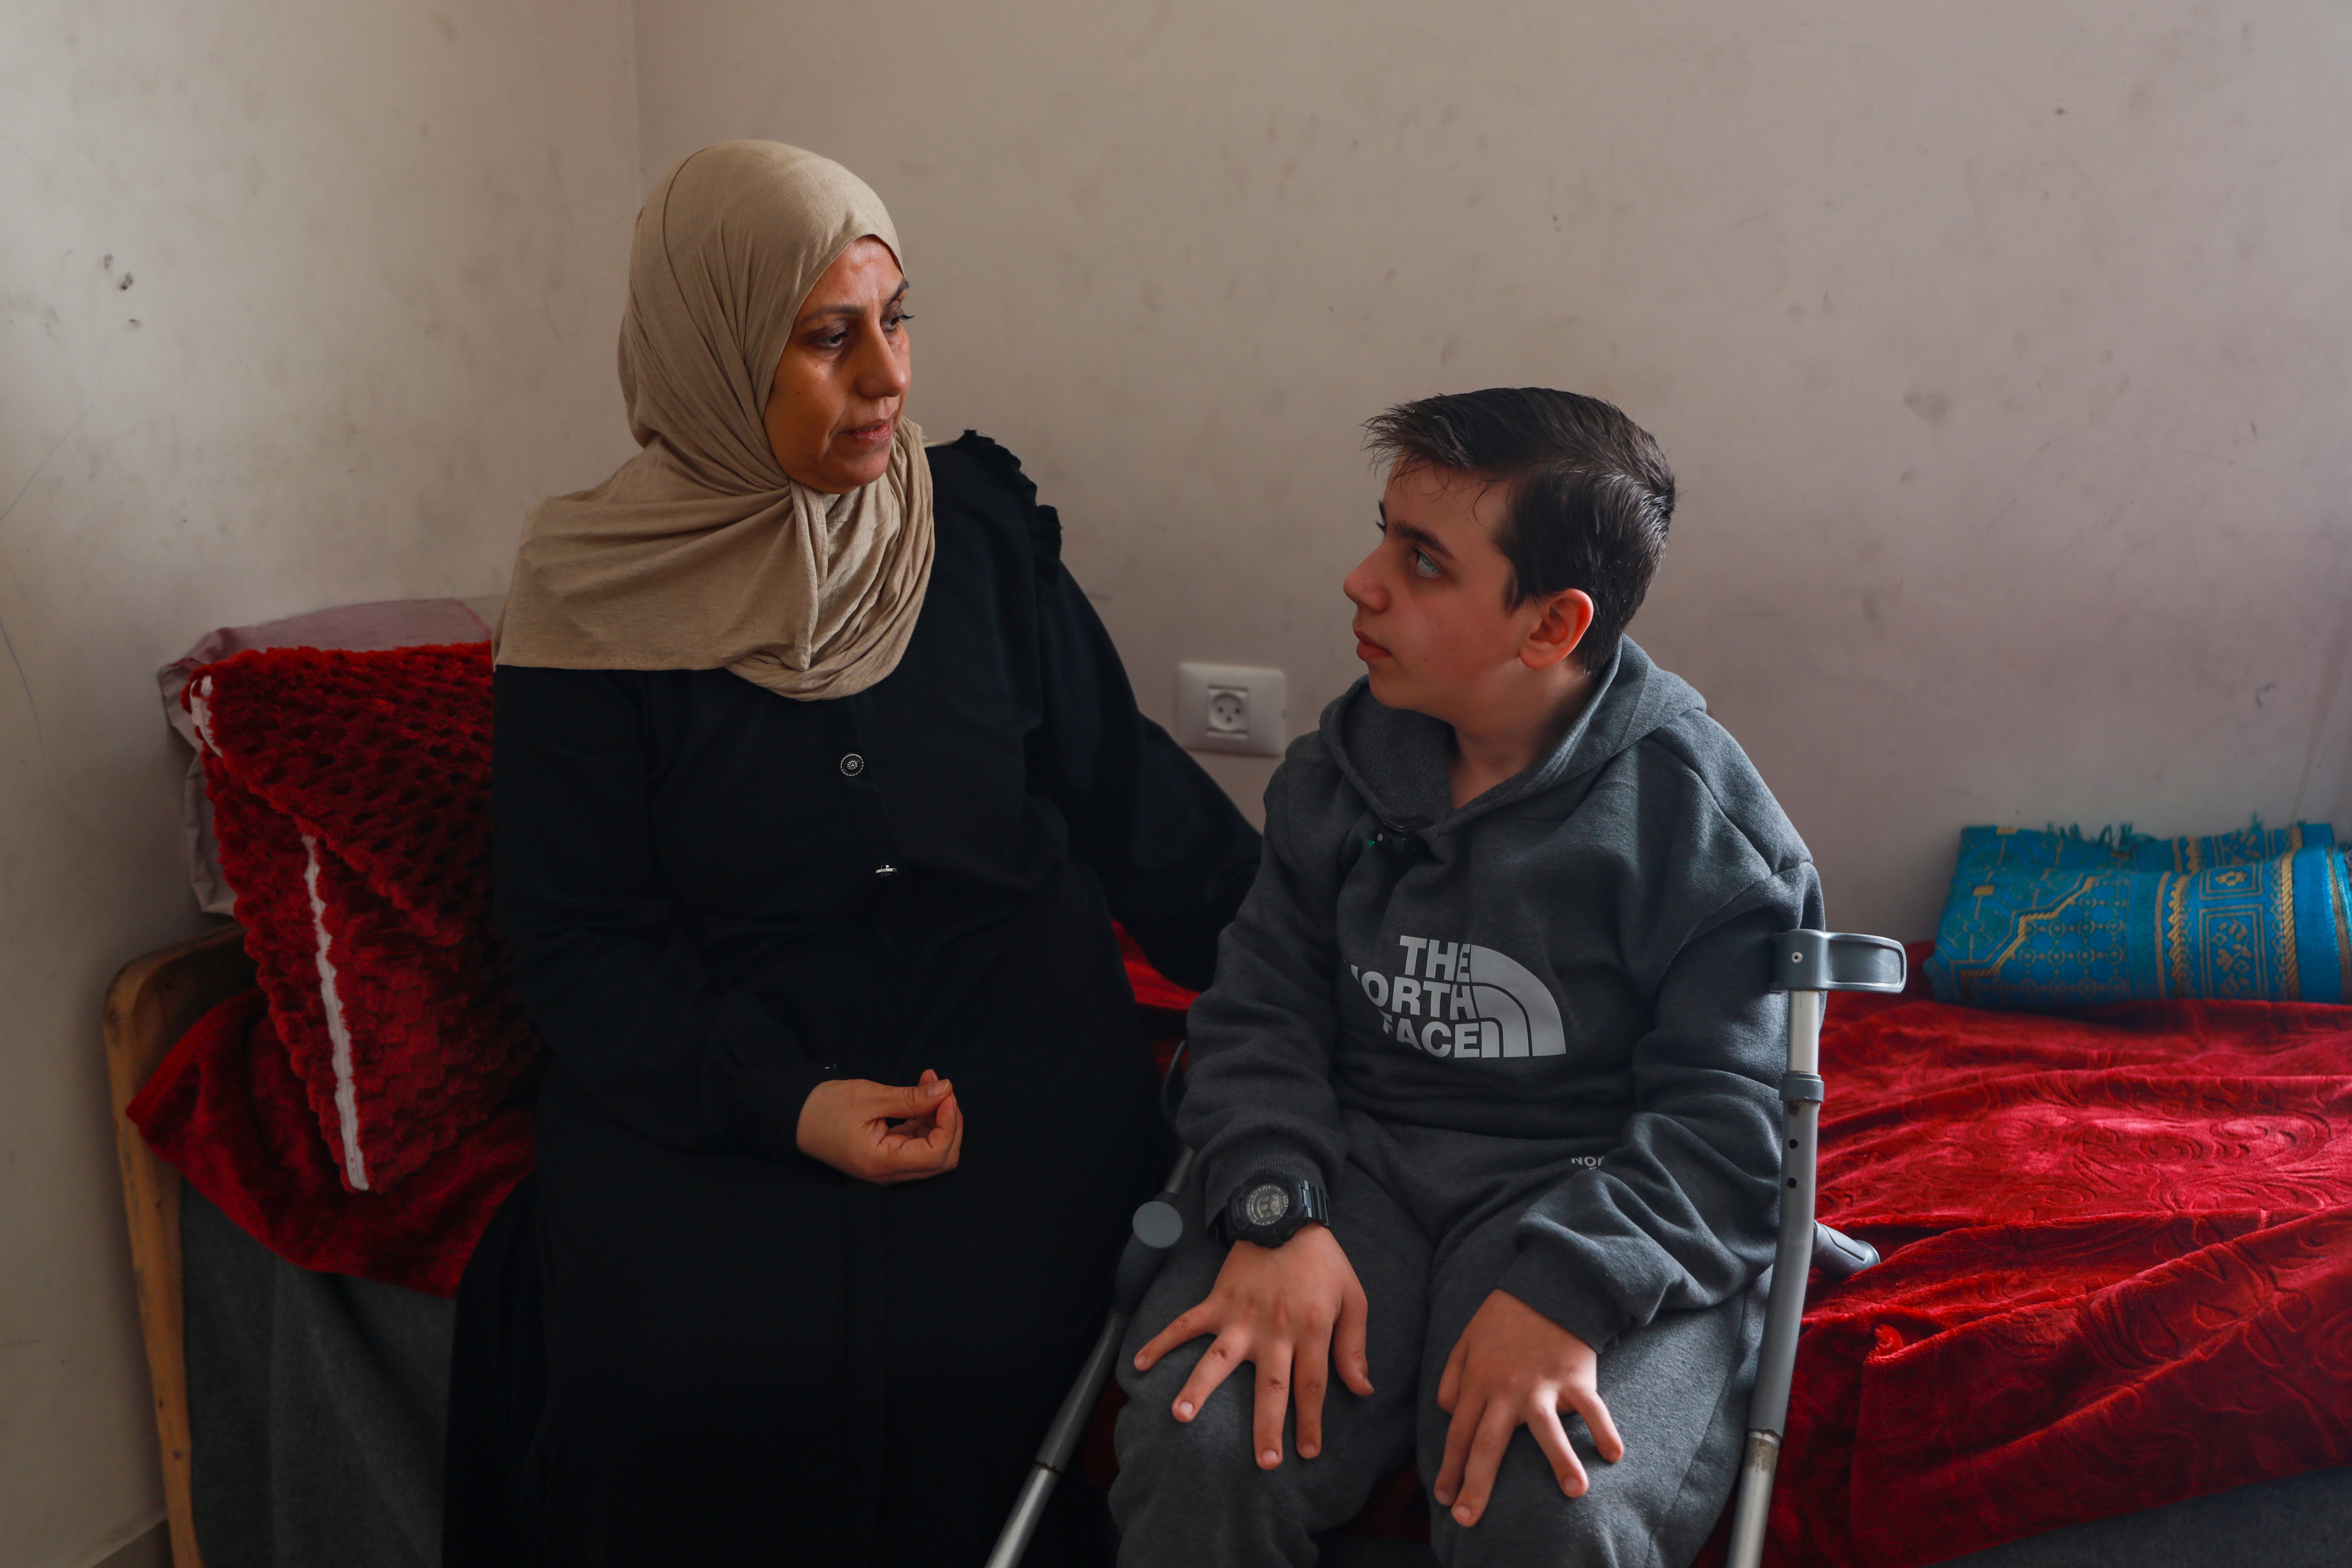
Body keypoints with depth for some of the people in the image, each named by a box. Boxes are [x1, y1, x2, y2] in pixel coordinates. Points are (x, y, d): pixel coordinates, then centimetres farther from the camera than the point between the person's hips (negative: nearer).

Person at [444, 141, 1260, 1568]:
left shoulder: (978, 525, 0)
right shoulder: (595, 601, -5)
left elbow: (1120, 779, 6)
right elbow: (581, 939, -4)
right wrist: (785, 1102, -18)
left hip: (1005, 1020, 1)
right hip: (711, 1058, 0)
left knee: (976, 1353, -21)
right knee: (679, 1384, -21)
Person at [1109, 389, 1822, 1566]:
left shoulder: (1703, 819, -6)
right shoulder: (1338, 769, 8)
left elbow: (1728, 1111, -9)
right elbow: (1259, 1009, 6)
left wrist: (1565, 1289, -25)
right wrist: (1277, 1215, -12)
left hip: (1598, 1202, -3)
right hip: (1357, 1169, 3)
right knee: (1196, 1446, -23)